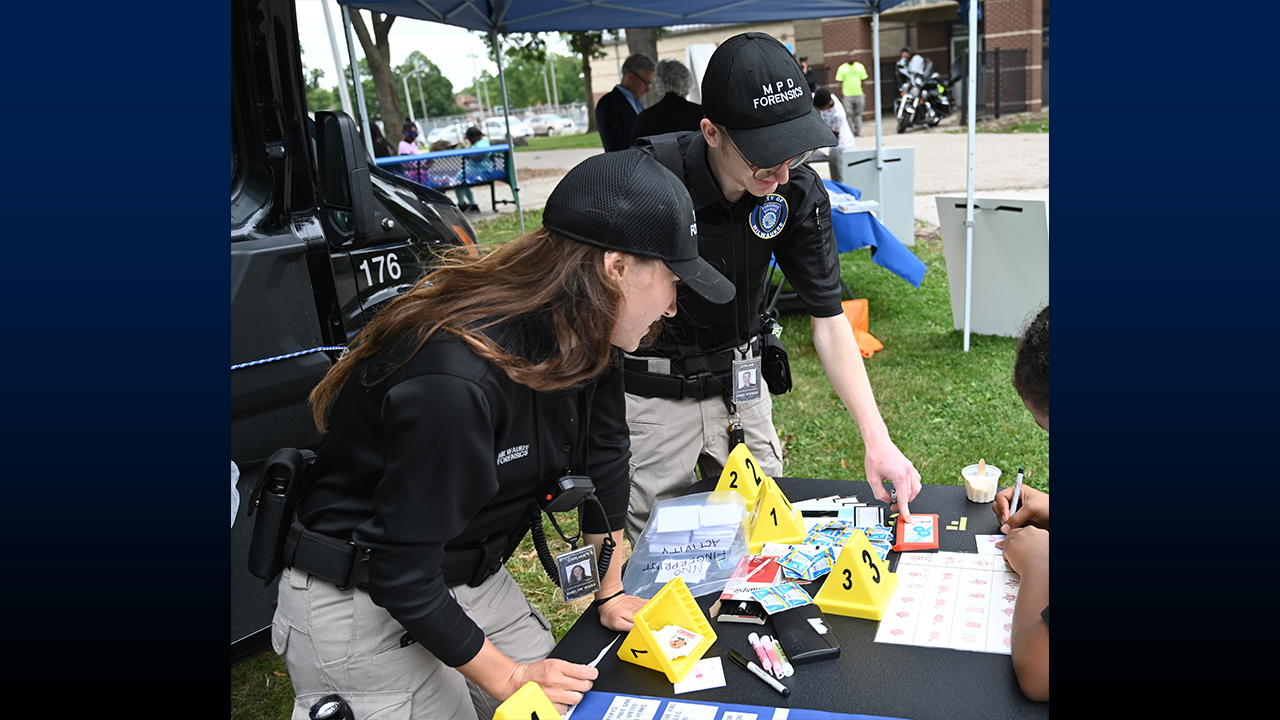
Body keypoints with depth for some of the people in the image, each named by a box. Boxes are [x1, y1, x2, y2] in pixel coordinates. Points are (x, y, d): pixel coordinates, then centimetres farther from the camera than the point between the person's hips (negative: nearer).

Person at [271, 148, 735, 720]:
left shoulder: (581, 340, -9)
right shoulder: (455, 379, -33)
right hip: (360, 607, -7)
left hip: (470, 577, 7)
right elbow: (401, 572, -25)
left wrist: (612, 591, 8)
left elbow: (603, 458, 6)